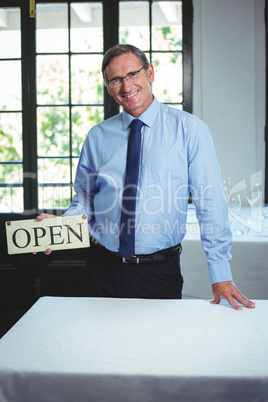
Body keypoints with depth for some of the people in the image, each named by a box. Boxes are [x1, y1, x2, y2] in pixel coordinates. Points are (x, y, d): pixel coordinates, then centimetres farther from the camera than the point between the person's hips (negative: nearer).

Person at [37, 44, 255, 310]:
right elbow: (85, 198, 11)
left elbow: (210, 202, -7)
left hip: (160, 270, -2)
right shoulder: (97, 136, 3)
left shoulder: (189, 129, -6)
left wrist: (220, 275, -10)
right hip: (103, 268, 3)